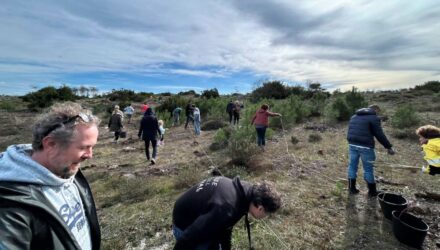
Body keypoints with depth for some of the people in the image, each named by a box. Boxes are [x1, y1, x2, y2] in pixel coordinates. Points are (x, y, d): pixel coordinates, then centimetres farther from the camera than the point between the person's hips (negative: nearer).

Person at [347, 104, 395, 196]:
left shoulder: (354, 117, 18)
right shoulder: (374, 118, -3)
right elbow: (379, 135, -7)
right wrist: (389, 147, 1)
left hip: (352, 144, 6)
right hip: (365, 146, -6)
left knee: (352, 166, 13)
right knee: (368, 169, 6)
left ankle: (351, 188, 19)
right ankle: (372, 191, 19)